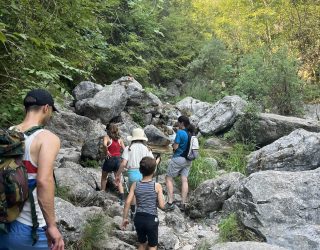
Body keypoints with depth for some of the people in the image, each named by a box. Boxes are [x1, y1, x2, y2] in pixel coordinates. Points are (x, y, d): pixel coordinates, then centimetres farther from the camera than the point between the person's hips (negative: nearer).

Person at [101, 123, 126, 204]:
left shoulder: (107, 137, -3)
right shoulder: (119, 139, 8)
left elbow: (105, 144, -26)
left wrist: (107, 151, -16)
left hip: (110, 159, -3)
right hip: (118, 159, 3)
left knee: (104, 177, 21)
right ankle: (122, 198, 2)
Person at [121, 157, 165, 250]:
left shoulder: (135, 185, -4)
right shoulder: (157, 186, -12)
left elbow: (127, 202, -6)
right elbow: (162, 206, -12)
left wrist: (125, 218, 3)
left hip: (138, 218, 3)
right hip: (151, 219, -3)